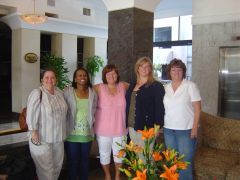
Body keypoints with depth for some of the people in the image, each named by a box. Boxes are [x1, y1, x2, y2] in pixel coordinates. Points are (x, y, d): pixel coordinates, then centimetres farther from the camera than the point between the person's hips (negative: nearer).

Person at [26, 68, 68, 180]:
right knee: (45, 167, 4)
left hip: (58, 137, 7)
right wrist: (34, 133, -20)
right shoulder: (37, 93, -17)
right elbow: (31, 114, -19)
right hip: (42, 137, -7)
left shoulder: (60, 92, 5)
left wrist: (62, 132, 16)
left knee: (57, 164, 19)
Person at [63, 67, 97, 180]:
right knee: (72, 161, 7)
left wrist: (91, 121, 11)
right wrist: (69, 123, -4)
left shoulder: (92, 92, 5)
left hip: (87, 133, 3)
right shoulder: (68, 91, -6)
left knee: (84, 160, 15)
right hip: (72, 133, -3)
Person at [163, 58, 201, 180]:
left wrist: (194, 128, -13)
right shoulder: (165, 88, 7)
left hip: (186, 130, -4)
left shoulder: (190, 86, -6)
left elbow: (197, 108, -8)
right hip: (168, 129, 4)